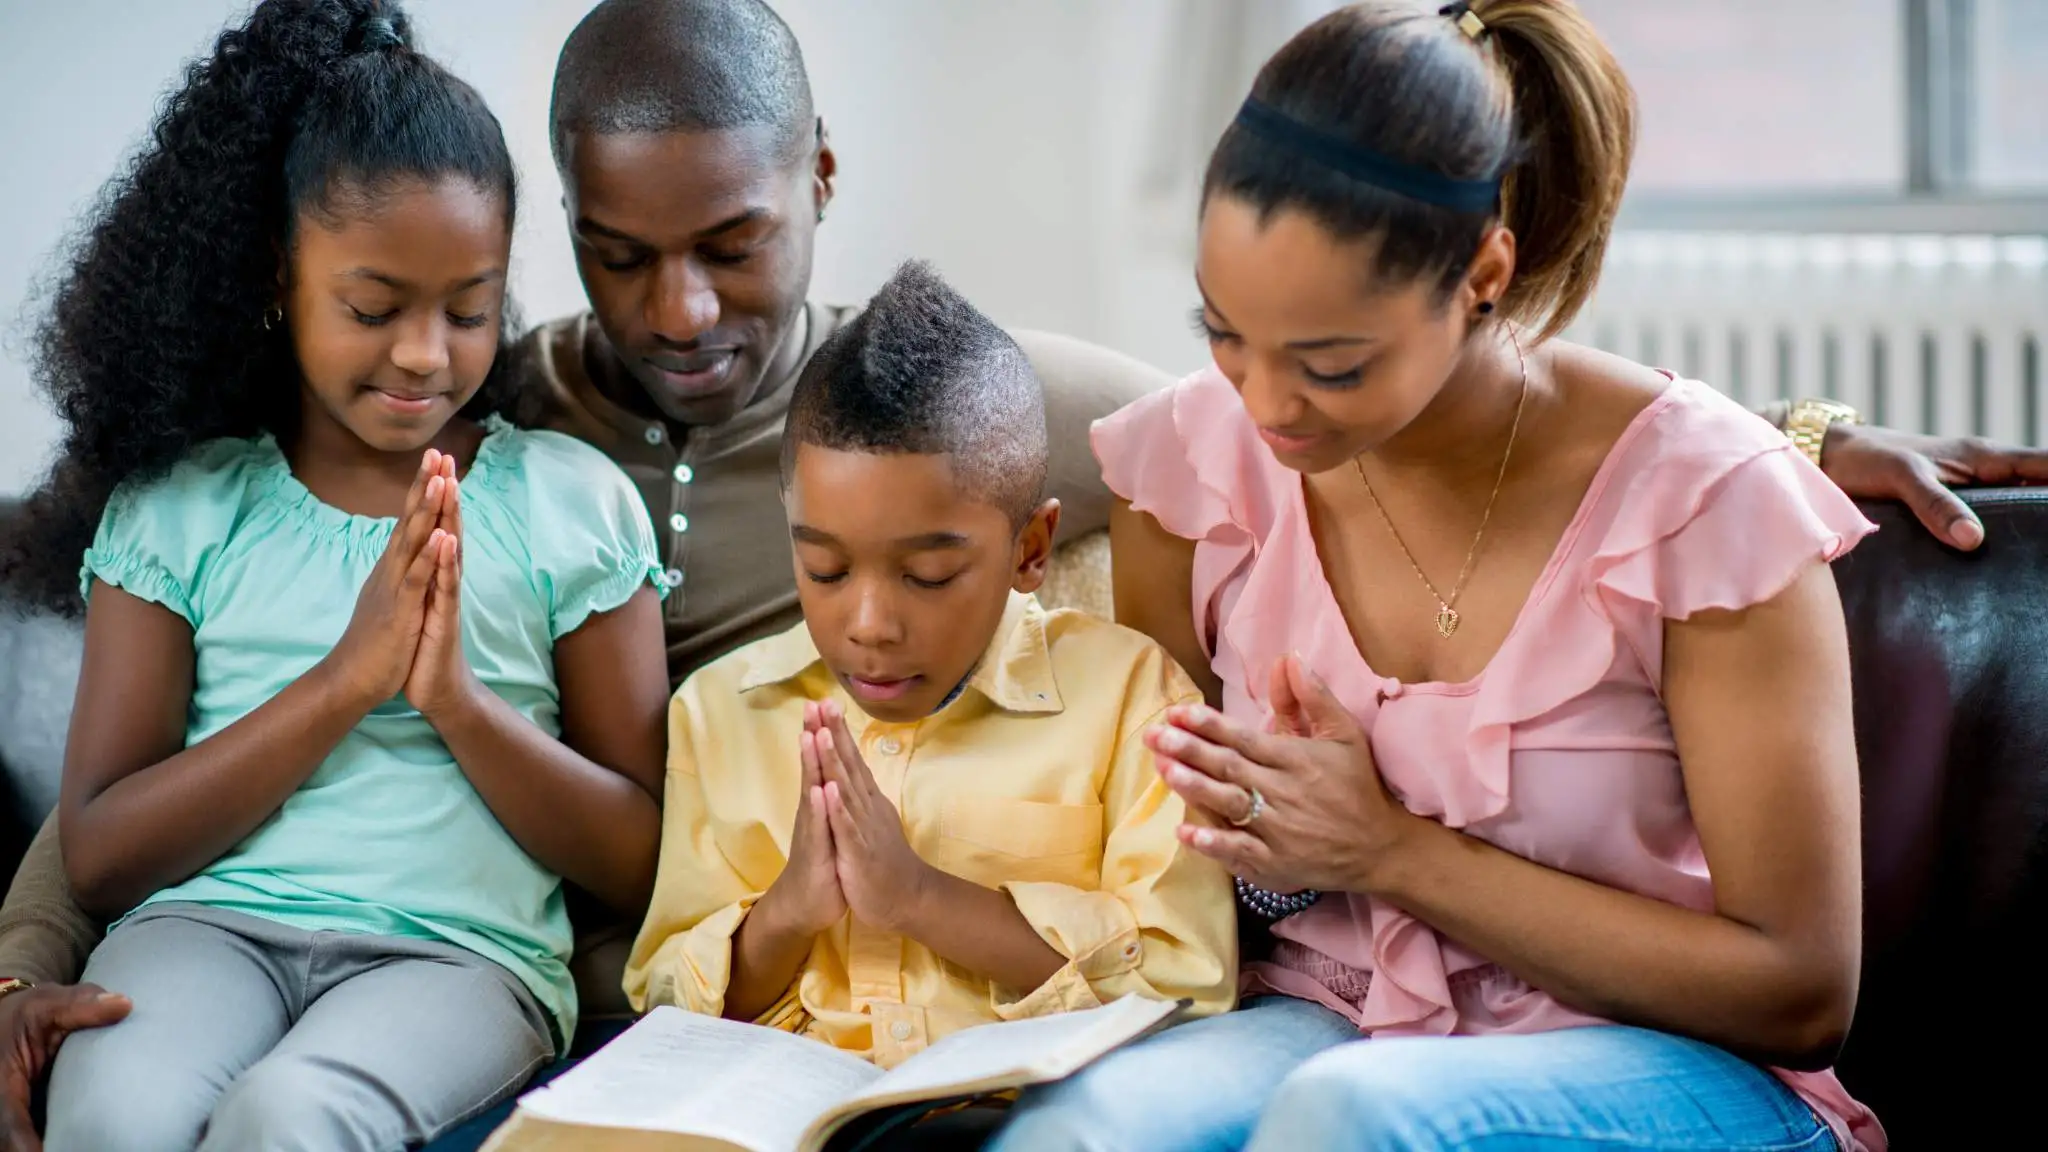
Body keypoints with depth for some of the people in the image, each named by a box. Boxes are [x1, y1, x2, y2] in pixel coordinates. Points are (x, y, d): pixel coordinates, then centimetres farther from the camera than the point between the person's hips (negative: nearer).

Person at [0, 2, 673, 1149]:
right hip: (210, 923, 1)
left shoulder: (573, 499, 9)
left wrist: (457, 697, -9)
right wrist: (347, 677, -8)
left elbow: (642, 864, 7)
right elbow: (101, 858, 2)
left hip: (462, 949, -1)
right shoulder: (179, 506, 10)